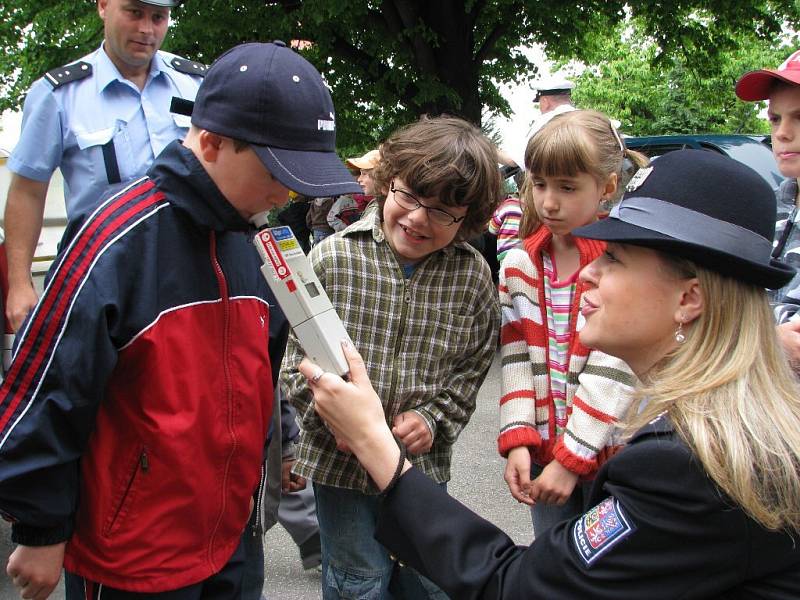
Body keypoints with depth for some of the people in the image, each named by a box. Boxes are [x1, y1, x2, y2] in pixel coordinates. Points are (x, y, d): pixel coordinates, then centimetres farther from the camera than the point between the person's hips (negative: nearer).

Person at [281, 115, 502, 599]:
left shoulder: (473, 275, -6)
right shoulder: (333, 257, -12)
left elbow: (475, 365, 2)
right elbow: (296, 356, -7)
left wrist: (433, 419, -12)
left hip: (426, 461, 2)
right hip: (341, 462, -2)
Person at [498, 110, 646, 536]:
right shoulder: (520, 264, 3)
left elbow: (614, 373, -16)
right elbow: (515, 359, 1)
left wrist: (572, 457, -17)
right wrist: (517, 439, -10)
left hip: (610, 452, -4)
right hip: (542, 449, 4)